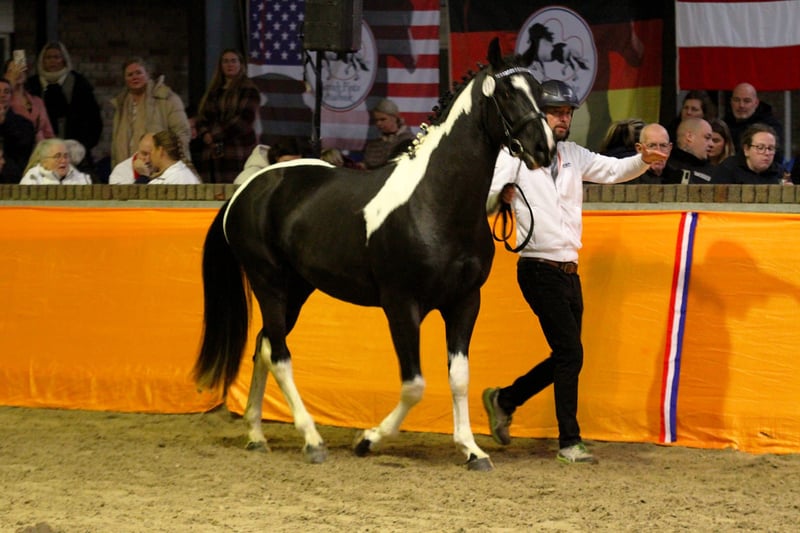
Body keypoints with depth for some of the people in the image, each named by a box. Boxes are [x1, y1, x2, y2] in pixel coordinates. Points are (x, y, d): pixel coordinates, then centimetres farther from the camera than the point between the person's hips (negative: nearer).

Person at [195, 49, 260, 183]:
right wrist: (205, 134, -6)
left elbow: (244, 120, -9)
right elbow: (202, 118, 17)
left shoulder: (249, 90, 3)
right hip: (212, 153, 6)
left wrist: (216, 136, -10)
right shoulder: (213, 91, 22)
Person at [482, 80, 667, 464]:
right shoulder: (516, 154, -5)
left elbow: (613, 171, 9)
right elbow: (485, 202, -12)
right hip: (539, 269, -7)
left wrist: (643, 160, -9)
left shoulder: (574, 155, 13)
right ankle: (569, 442, -3)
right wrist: (500, 194, -32)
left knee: (565, 356, 12)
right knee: (570, 353, -11)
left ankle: (504, 400, 32)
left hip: (569, 271, 7)